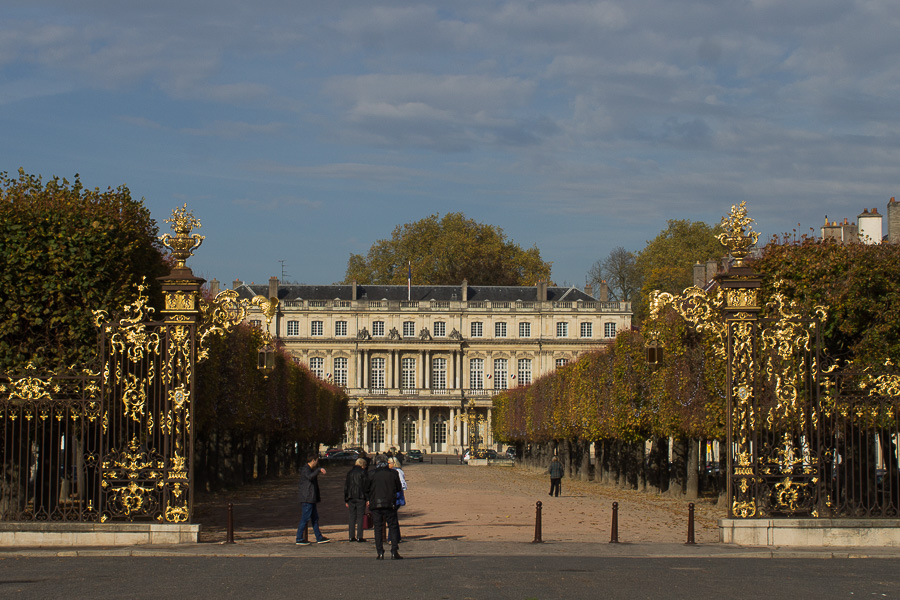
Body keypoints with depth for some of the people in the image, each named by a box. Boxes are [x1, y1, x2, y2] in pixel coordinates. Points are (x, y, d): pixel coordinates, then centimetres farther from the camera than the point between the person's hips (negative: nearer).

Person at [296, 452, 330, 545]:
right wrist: (319, 470, -36)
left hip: (312, 499, 11)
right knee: (305, 519, -8)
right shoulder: (305, 469, -14)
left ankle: (319, 538, 20)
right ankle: (299, 539, -5)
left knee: (315, 518, 14)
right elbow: (310, 476, -36)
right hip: (307, 499, -11)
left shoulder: (311, 469, 19)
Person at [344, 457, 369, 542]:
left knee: (352, 517, 9)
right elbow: (366, 486, -8)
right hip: (360, 497, -5)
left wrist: (346, 500, 18)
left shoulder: (349, 472, 12)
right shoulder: (363, 472, -4)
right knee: (360, 517, -2)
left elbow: (346, 487, 14)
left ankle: (352, 536, 7)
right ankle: (359, 537, -6)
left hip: (351, 497, 5)